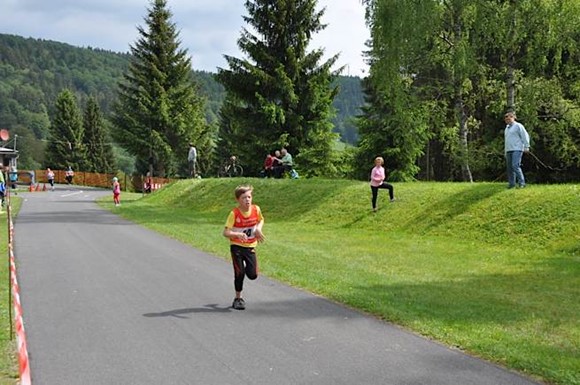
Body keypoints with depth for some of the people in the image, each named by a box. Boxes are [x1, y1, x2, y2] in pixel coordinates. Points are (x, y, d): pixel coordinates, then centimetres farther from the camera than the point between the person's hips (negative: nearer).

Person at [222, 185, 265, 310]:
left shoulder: (256, 209, -8)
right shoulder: (234, 213, -18)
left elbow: (261, 220, 16)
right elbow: (226, 232, -22)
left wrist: (258, 229, -4)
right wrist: (238, 234, -39)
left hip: (250, 246, 3)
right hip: (236, 246, -3)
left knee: (253, 275, -4)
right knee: (239, 273, -4)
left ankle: (246, 268, 31)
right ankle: (238, 298, 14)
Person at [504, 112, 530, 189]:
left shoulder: (518, 126, -2)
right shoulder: (507, 128, 21)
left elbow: (525, 136, -6)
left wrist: (526, 147, -12)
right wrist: (506, 152, 20)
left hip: (517, 150, -8)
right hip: (508, 150, 8)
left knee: (515, 166, -19)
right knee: (509, 167, 5)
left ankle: (522, 183, -14)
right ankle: (511, 184, 10)